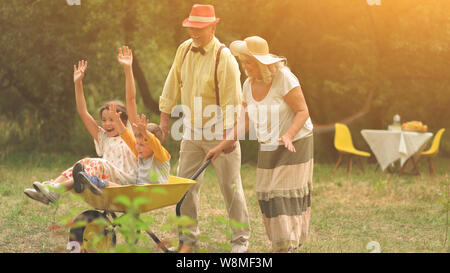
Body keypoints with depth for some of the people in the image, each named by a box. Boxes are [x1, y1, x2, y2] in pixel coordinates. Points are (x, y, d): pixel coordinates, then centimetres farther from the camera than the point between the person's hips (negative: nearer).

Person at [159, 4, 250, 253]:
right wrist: (164, 117, 13)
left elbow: (232, 101, -16)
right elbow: (173, 84, 13)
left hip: (218, 131, -6)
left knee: (230, 185, 1)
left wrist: (228, 136, -18)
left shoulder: (224, 58, -16)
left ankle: (241, 239, 11)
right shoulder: (184, 50, 2)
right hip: (191, 130, 6)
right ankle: (188, 237, 16)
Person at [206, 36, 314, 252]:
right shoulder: (249, 85, 0)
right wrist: (222, 146, 4)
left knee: (287, 193, -8)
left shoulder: (284, 78, -19)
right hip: (268, 147, 6)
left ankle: (286, 246, -2)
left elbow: (303, 112, -18)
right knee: (268, 196, 3)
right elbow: (245, 123, 8)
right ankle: (282, 243, 15)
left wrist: (288, 136, -34)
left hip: (295, 143, -6)